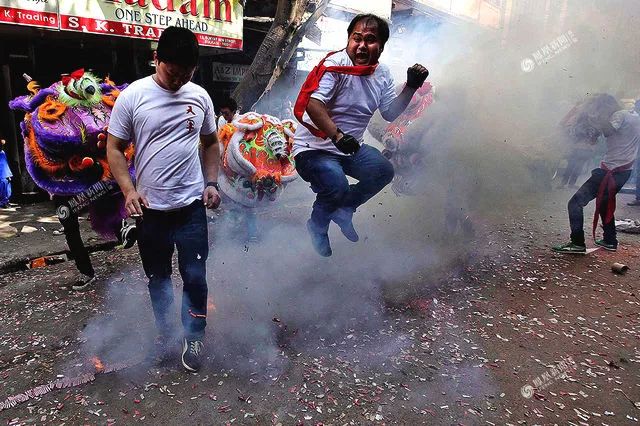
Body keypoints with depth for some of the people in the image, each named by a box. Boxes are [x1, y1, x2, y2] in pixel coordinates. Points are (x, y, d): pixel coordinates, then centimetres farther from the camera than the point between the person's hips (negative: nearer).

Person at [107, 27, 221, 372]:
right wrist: (129, 190, -16)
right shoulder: (133, 96, -6)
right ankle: (164, 332, 36)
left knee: (195, 276, 1)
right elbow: (114, 148, -2)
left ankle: (193, 338, 21)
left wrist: (211, 182, 2)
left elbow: (211, 142, 14)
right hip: (149, 208, 0)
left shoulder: (200, 96, 2)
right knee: (157, 278, 15)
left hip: (191, 206, 1)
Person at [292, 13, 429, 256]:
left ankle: (343, 210, 15)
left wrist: (411, 86, -2)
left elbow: (390, 114, 10)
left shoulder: (382, 74, 5)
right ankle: (317, 226, 6)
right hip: (314, 148, -7)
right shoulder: (335, 65, -19)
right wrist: (337, 136, -42)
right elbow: (313, 105, -32)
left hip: (351, 148, 8)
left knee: (384, 171, -7)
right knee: (337, 187, -29)